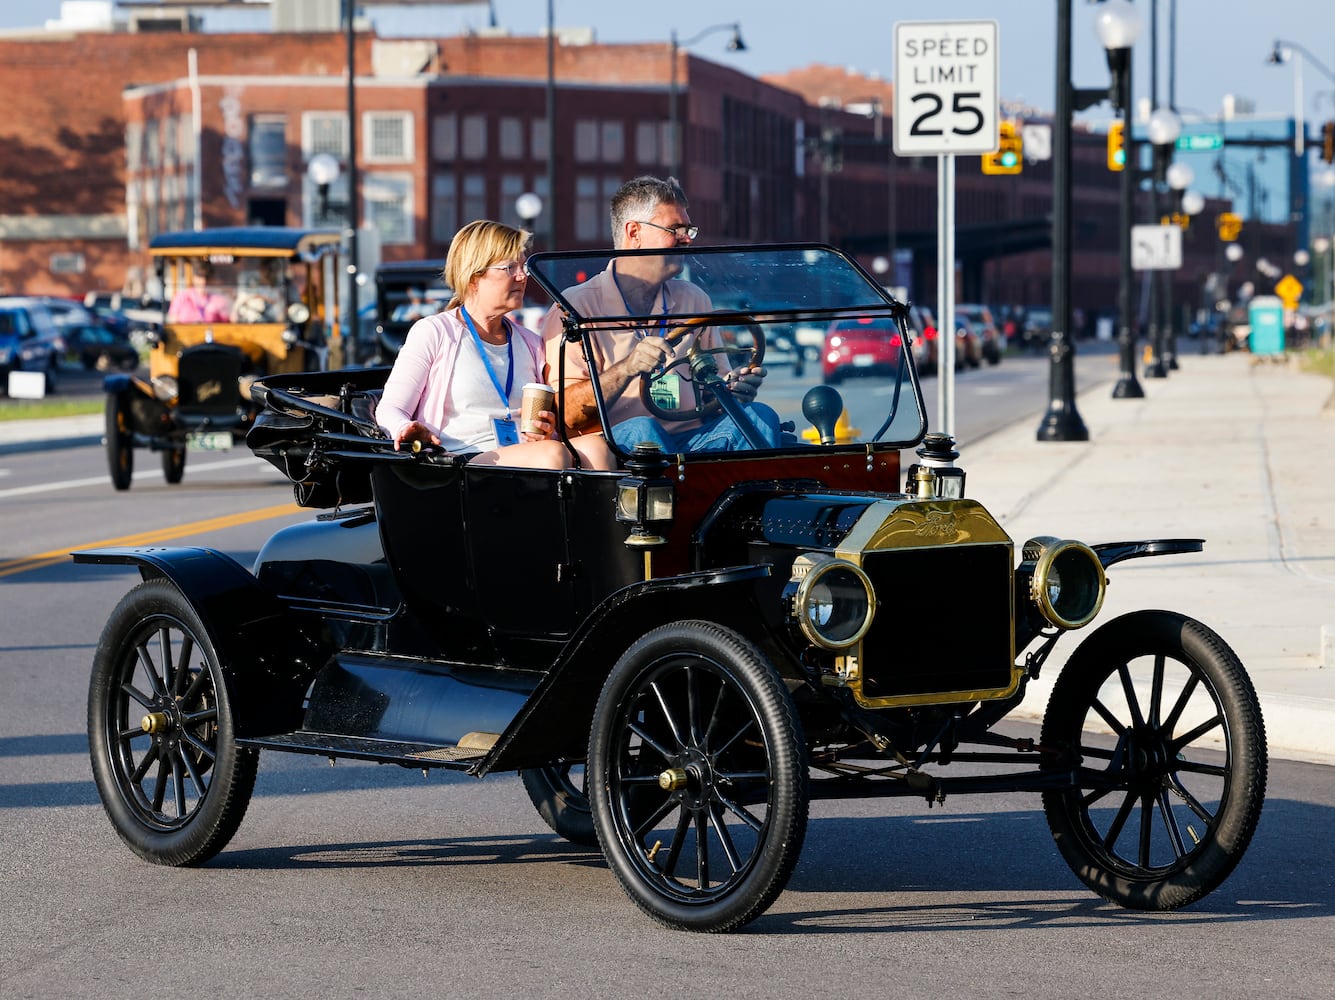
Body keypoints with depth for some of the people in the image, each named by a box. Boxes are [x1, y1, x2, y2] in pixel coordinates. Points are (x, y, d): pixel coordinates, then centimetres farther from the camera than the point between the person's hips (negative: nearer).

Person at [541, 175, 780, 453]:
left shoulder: (694, 300, 21)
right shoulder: (576, 307, 1)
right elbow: (566, 415, -9)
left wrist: (733, 389, -6)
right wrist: (626, 369, -24)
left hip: (689, 443, 5)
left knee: (759, 417, -21)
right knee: (642, 430, -37)